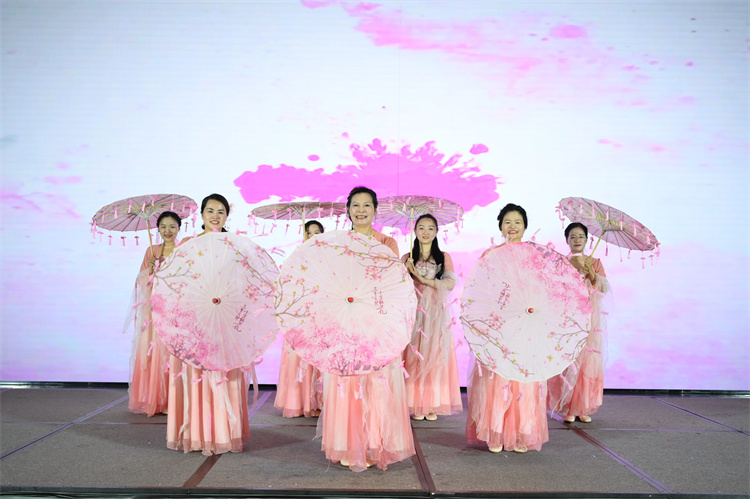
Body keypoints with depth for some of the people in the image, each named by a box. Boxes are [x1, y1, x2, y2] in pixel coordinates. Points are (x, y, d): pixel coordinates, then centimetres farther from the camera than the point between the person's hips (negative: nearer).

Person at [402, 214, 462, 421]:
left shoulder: (444, 257, 8)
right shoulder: (407, 258, 10)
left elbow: (450, 283, -4)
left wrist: (424, 279, -13)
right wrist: (407, 271, -12)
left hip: (437, 313, 0)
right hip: (414, 312, 0)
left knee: (435, 357, -2)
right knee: (414, 357, -3)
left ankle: (433, 405, 6)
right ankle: (416, 405, 4)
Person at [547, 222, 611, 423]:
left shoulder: (595, 262, 13)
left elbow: (605, 288, 3)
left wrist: (591, 273, -14)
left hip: (589, 318, 2)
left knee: (589, 362, 0)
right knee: (568, 362, -7)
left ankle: (584, 408, 10)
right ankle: (567, 409, 0)